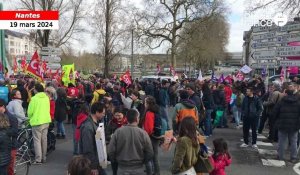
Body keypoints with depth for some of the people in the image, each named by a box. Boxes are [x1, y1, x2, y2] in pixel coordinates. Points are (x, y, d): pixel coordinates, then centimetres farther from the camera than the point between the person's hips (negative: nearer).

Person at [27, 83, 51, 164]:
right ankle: (43, 158, 22)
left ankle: (38, 160, 0)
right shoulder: (46, 98, 4)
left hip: (37, 122, -6)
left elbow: (30, 111, -9)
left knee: (37, 140, 0)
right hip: (46, 121, 6)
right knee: (44, 140, 13)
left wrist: (30, 118, 11)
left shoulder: (34, 98, -13)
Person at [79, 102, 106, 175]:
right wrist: (93, 167, -20)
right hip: (90, 164, -9)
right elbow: (88, 149, -25)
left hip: (96, 161, 9)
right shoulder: (88, 127, -25)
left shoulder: (95, 123, 5)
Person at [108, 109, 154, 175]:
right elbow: (150, 154, -7)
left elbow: (110, 151, -7)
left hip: (122, 169, 1)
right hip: (138, 169, -1)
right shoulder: (143, 133, -12)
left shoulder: (118, 132, -9)